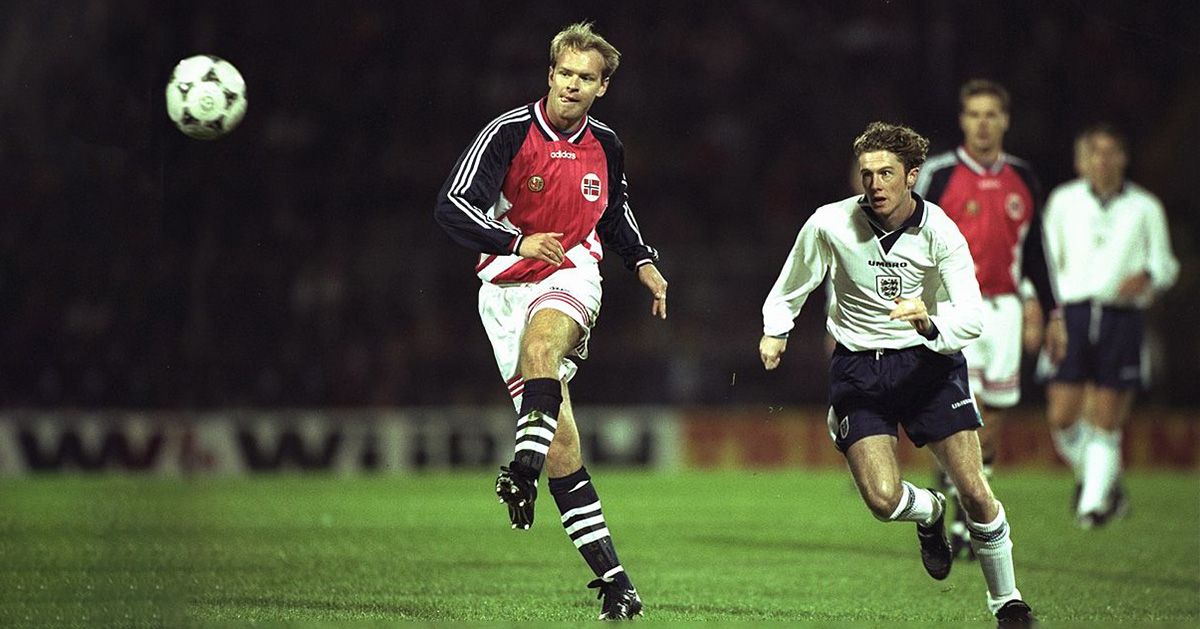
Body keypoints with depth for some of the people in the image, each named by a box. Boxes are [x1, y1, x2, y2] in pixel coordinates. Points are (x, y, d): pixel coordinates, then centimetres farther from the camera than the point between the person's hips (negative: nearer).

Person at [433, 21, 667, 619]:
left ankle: (524, 470, -52)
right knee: (560, 433, -8)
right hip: (508, 281, -1)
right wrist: (518, 242, -31)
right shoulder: (509, 132, -10)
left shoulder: (605, 144, 6)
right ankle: (611, 576, -6)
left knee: (541, 345, -37)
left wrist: (643, 261, 12)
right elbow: (451, 207, -18)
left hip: (572, 276, 2)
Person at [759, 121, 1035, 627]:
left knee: (975, 493, -9)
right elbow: (790, 288, 11)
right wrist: (775, 330, 2)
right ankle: (930, 513, 22)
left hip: (928, 361, 0)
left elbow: (972, 317, -20)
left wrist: (930, 324, -37)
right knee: (884, 499, -17)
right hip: (858, 367, 0)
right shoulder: (829, 224, -10)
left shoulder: (940, 231, -13)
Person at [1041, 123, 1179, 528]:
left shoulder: (1145, 207, 8)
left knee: (1106, 420, -4)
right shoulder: (1063, 201, 9)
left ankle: (1095, 500, 6)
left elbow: (1165, 264, 13)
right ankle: (1091, 478, 21)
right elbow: (1047, 257, 16)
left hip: (1122, 316, -1)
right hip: (1073, 314, 1)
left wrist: (1148, 276, -9)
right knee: (1062, 416, -5)